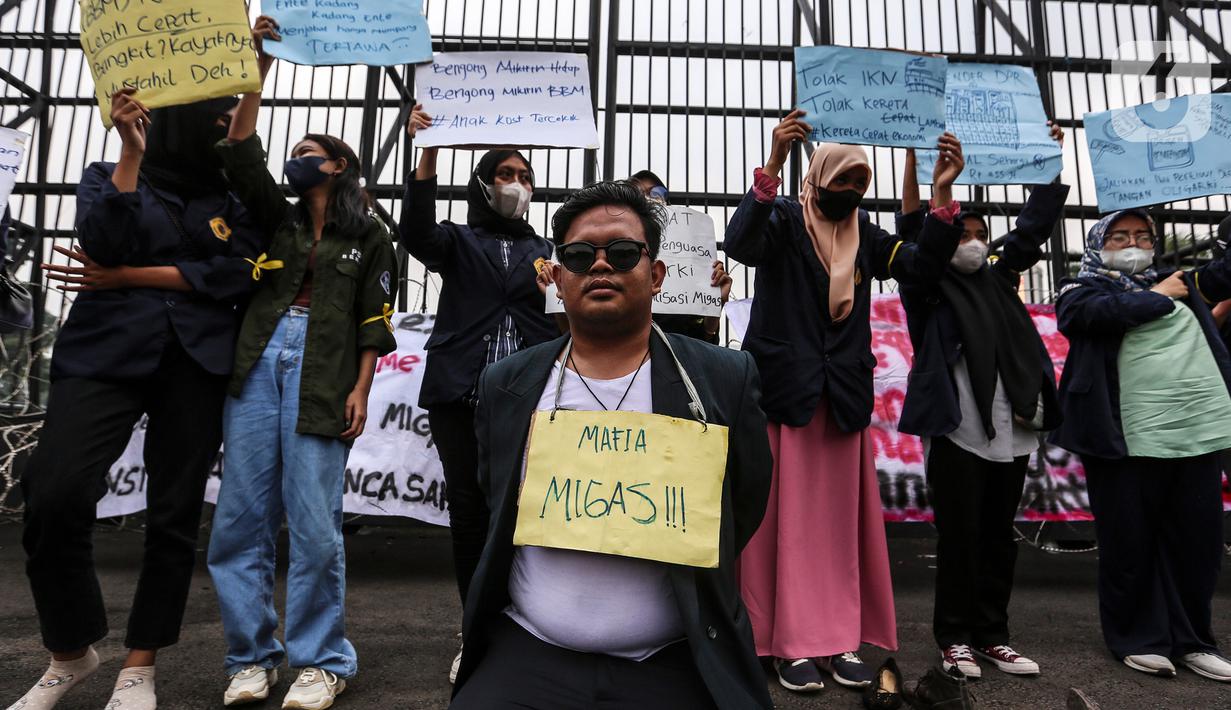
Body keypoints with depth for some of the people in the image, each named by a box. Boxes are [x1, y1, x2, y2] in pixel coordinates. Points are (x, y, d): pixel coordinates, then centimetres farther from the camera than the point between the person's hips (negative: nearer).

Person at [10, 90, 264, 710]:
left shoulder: (234, 201, 14)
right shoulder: (108, 177, 14)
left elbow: (239, 274, -2)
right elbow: (104, 244, -6)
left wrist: (127, 277, -4)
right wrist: (131, 150, -8)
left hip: (198, 364, 1)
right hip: (104, 354, -1)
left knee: (174, 517, 0)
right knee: (53, 499, -15)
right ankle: (70, 656, 9)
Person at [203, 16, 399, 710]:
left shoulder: (369, 236, 9)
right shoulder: (278, 218, 21)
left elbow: (374, 322, 2)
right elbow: (241, 155, 8)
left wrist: (360, 391, -8)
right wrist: (258, 72, 5)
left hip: (322, 377, -5)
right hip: (258, 366, 5)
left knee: (314, 524, -6)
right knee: (241, 516, 3)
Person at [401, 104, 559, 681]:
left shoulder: (544, 251, 20)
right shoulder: (458, 240, 14)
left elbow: (563, 322, 16)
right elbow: (416, 234, -9)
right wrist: (427, 157, -21)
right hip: (460, 394, 0)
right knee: (468, 508, 1)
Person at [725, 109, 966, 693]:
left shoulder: (865, 236, 14)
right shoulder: (784, 220, 1)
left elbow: (923, 265, 1)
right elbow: (741, 243, -21)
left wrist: (942, 192, -11)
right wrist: (772, 166, -30)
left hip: (844, 397, 5)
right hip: (783, 389, -4)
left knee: (842, 521, 6)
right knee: (785, 518, -2)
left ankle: (841, 640, 16)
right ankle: (790, 643, 6)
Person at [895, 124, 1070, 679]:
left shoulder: (999, 280, 20)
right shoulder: (928, 285, 5)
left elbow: (1035, 226, 20)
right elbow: (912, 232, -8)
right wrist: (913, 160, -16)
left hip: (1010, 427, 6)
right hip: (956, 427, -5)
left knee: (1000, 535, 10)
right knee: (959, 535, -1)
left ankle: (992, 635, 21)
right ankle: (955, 637, 11)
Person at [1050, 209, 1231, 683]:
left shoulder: (1180, 282, 22)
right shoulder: (1083, 289, 5)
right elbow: (1095, 312, -15)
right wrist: (1158, 296, -3)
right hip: (1128, 439, -5)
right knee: (1130, 545, 3)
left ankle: (1191, 639, 24)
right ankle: (1137, 639, 17)